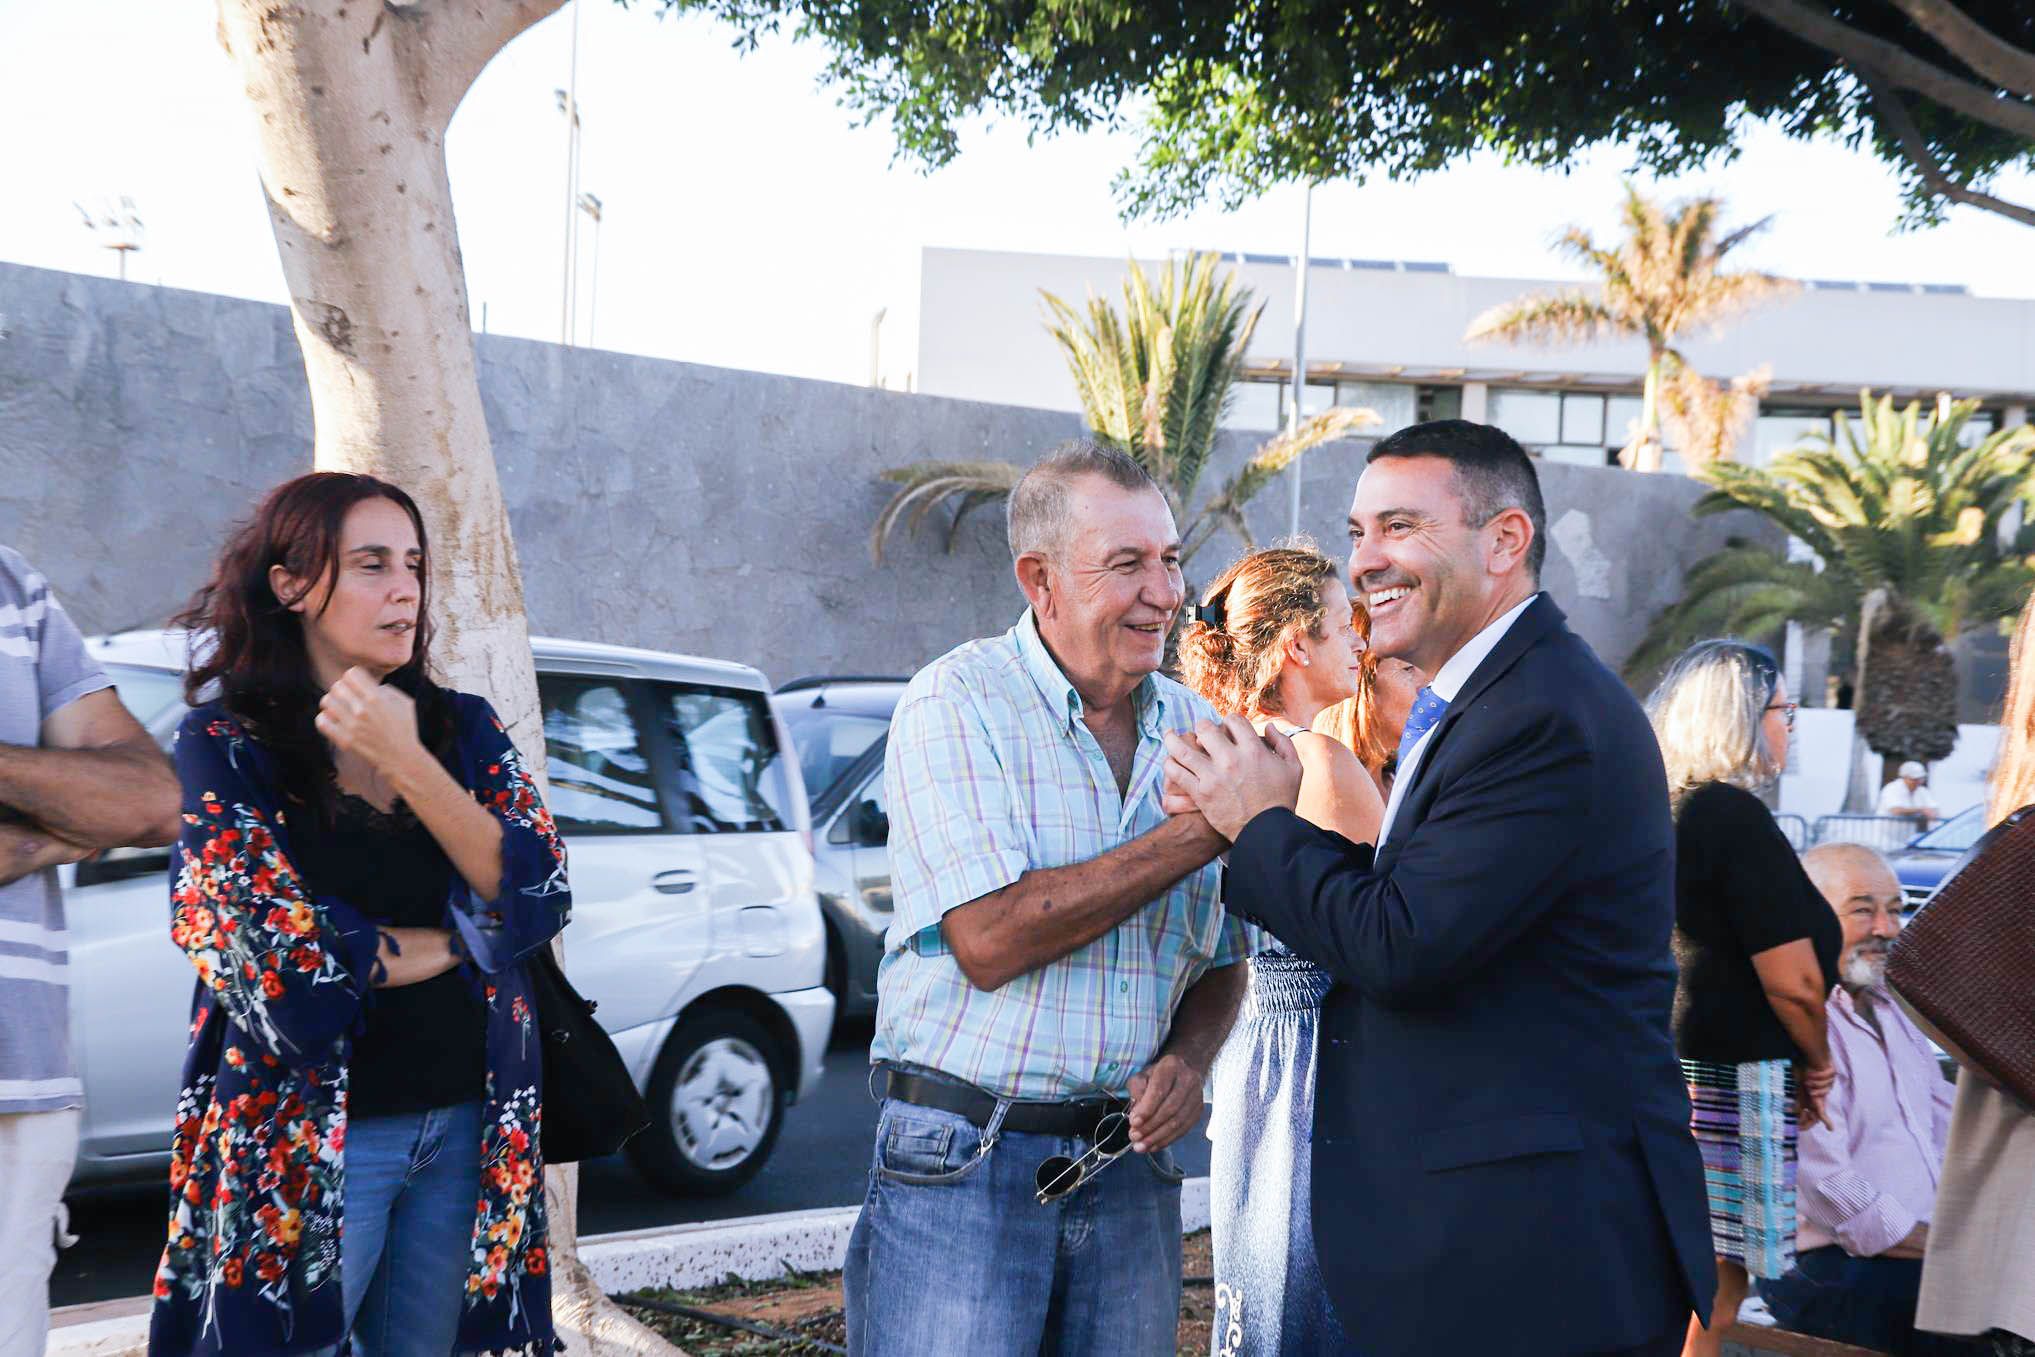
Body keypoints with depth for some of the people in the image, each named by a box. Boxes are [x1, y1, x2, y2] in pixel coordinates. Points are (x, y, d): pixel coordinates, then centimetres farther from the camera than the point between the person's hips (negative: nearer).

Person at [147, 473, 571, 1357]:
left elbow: (540, 901, -8)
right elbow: (284, 967, -16)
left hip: (465, 1126, 4)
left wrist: (408, 763, -16)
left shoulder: (462, 726, 6)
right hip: (304, 1141, -4)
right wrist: (454, 941, -6)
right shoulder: (228, 743, -6)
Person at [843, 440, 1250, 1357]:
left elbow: (1219, 962, 17)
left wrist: (1188, 1059, -6)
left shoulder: (1193, 726, 8)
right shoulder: (957, 702, -9)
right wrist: (1202, 829, -17)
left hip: (1129, 1173, 5)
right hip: (962, 1168, -5)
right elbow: (990, 942, -20)